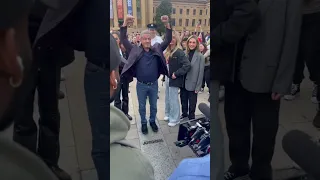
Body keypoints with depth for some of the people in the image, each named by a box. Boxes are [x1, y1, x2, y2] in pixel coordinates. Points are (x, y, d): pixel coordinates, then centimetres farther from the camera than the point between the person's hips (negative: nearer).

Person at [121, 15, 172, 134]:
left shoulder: (157, 49, -3)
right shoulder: (135, 50, -7)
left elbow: (168, 40, -8)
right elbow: (123, 40, -13)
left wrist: (167, 24, -24)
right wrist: (125, 23, -28)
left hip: (154, 84, 1)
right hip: (141, 85, -1)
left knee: (153, 105, 18)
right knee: (142, 106, 15)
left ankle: (152, 121, 40)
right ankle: (143, 123, 36)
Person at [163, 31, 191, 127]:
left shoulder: (179, 52, -18)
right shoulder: (168, 51, 7)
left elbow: (187, 65, -26)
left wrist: (176, 73, -22)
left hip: (174, 79, -8)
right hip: (168, 78, 8)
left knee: (173, 100, 1)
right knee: (167, 98, 18)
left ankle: (174, 119, 14)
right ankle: (168, 114, 34)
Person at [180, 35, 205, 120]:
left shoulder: (200, 56, -9)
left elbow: (201, 72, -9)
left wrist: (198, 86, -11)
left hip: (192, 84, -3)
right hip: (183, 83, 4)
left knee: (192, 103, 10)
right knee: (183, 100, 18)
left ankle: (191, 117, 28)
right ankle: (184, 113, 40)